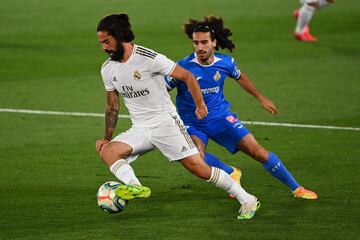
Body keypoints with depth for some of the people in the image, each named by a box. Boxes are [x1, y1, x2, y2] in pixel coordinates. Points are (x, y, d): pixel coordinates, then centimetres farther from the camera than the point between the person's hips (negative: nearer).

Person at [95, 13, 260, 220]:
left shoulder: (149, 58, -16)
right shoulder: (108, 69, 3)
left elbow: (187, 76, -9)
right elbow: (112, 106, 15)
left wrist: (200, 105, -14)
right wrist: (107, 138, 10)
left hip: (166, 123, -6)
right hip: (139, 130, 6)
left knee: (198, 167, -11)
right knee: (107, 151, -20)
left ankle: (247, 200, 0)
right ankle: (135, 187, -40)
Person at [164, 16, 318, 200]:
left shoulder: (225, 63, -5)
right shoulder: (183, 67, -17)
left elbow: (240, 77, 18)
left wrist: (261, 98, 28)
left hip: (220, 116, 2)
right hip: (192, 123, -2)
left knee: (257, 151, -6)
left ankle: (296, 188, 9)